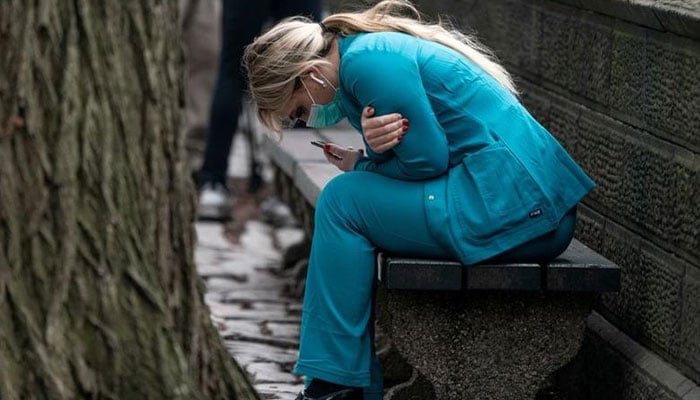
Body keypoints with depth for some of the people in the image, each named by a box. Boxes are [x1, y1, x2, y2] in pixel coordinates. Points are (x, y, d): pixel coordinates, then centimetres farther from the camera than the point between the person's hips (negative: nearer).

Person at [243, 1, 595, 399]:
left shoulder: (368, 62, -11)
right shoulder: (373, 49, 20)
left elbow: (427, 158, -15)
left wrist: (362, 167, 3)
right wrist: (374, 149, -9)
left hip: (512, 208, -11)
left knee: (343, 202, -6)